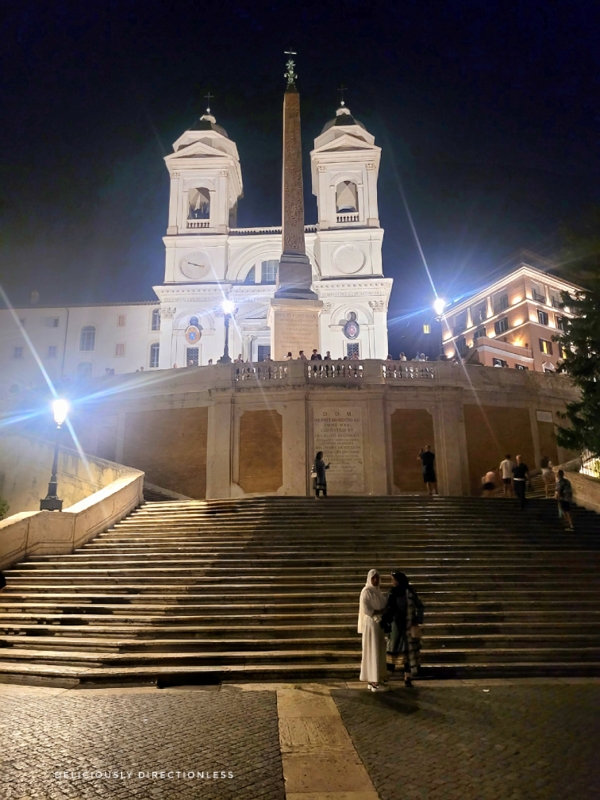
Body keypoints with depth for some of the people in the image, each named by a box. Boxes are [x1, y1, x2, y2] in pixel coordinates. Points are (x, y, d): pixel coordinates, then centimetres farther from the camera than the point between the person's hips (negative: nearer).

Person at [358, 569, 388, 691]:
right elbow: (365, 609, -20)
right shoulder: (366, 592, -13)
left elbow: (383, 606, 15)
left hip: (379, 623, 8)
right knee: (372, 651, -7)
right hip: (371, 624, -8)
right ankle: (372, 680, -4)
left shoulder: (378, 591, 12)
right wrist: (382, 611, -19)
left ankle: (377, 676, 19)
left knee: (378, 650, 11)